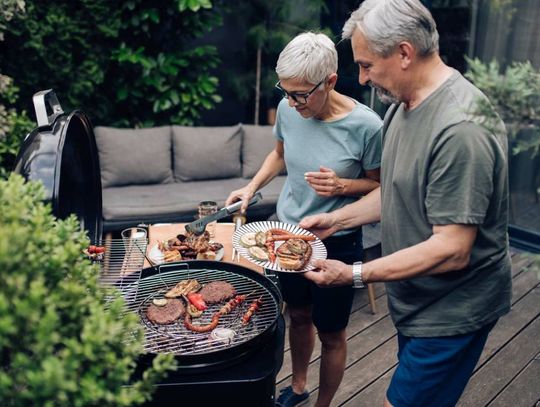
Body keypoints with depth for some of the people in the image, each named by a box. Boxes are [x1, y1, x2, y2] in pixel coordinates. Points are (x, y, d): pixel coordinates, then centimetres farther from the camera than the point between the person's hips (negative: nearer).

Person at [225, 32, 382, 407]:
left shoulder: (365, 126, -22)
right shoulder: (288, 109, -9)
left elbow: (379, 185, -8)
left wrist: (341, 186, -27)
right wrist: (252, 187, -3)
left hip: (336, 242, -4)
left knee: (331, 333, 12)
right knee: (299, 316, 24)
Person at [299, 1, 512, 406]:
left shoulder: (461, 127, -28)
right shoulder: (403, 104, 2)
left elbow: (451, 250, -28)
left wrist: (355, 275, -24)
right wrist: (335, 219, 2)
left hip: (452, 310, -8)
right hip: (415, 298, 8)